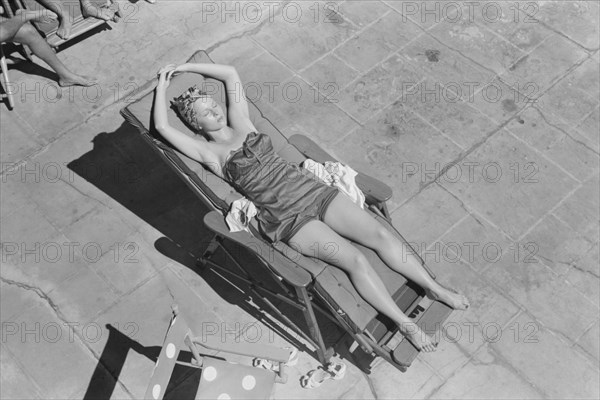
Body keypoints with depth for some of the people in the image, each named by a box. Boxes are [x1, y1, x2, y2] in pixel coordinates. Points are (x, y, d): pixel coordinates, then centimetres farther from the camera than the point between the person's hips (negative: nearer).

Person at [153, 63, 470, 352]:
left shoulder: (240, 124, 14)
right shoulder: (208, 152, 2)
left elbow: (231, 73, 21)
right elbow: (161, 127, -4)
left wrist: (185, 67, 23)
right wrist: (162, 86, 11)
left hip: (310, 189, 6)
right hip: (286, 217, -5)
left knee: (381, 235, -8)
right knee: (354, 259, -19)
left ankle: (433, 288, 0)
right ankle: (405, 324, -14)